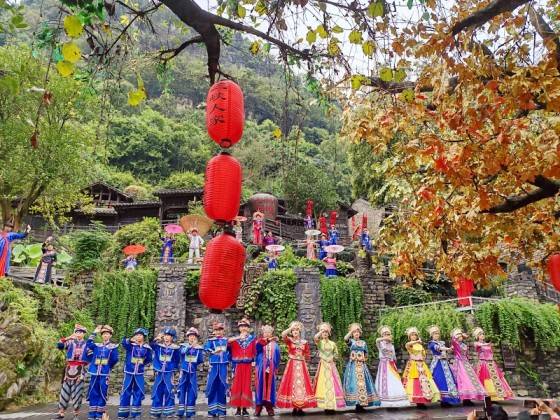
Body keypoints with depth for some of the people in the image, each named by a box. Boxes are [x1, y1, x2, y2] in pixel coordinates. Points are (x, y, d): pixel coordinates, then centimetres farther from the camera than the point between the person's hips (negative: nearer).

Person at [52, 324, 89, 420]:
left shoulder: (86, 344, 6)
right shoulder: (70, 342, 6)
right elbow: (59, 345, -10)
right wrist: (68, 338, -16)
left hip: (80, 370, -1)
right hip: (69, 369, 1)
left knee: (77, 391, 1)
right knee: (65, 390, 3)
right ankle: (61, 412, 13)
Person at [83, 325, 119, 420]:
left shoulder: (113, 346, 1)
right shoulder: (96, 346, 10)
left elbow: (115, 359, -4)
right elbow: (88, 343, -9)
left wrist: (108, 367, 1)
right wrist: (94, 332, -9)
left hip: (104, 374, -3)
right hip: (94, 372, 3)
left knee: (102, 393, 1)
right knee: (93, 393, 6)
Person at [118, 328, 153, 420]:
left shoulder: (147, 348, -1)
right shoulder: (130, 345, -6)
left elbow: (149, 359, 12)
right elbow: (123, 343, -30)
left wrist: (142, 364, 0)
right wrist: (130, 340, -49)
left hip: (139, 374, 2)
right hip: (129, 372, -2)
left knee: (138, 393, 6)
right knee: (125, 392, 2)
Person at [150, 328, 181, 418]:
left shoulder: (175, 348, -3)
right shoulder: (158, 345, 2)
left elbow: (177, 360, 5)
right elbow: (151, 345, -15)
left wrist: (174, 368, 0)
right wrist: (156, 339, -30)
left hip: (169, 373, -2)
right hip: (159, 373, 2)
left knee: (169, 392, -1)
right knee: (157, 392, 7)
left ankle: (169, 412, 7)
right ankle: (156, 412, 18)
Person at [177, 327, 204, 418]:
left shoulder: (199, 348, 5)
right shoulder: (184, 346, 3)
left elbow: (201, 360, -1)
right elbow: (183, 352, -21)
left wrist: (198, 350, -12)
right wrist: (191, 345, -32)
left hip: (193, 373, 0)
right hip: (184, 372, 0)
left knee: (192, 391, 1)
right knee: (182, 390, 1)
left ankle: (190, 411, 9)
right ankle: (181, 410, 9)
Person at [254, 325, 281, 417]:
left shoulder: (275, 344, 10)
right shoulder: (259, 342, 6)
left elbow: (277, 357, 10)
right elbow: (258, 344, -20)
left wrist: (276, 368, 3)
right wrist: (267, 340, -25)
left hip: (271, 368, 1)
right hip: (261, 368, -1)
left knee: (270, 387, 3)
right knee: (260, 386, -2)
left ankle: (270, 408, 9)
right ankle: (258, 407, 4)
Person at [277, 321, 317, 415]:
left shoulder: (304, 342, 9)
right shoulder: (289, 340, 3)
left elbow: (308, 356, 14)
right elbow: (283, 335, -20)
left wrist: (302, 357, -3)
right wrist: (291, 327, -19)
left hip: (301, 366, 2)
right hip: (292, 365, -2)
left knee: (302, 384, -3)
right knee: (292, 384, -6)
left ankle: (300, 408, 1)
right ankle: (294, 408, 0)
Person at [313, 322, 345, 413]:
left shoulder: (332, 343, 8)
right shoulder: (319, 342, -1)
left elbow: (336, 354, 15)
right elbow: (315, 337, -24)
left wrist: (332, 358, -1)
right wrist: (322, 330, -19)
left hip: (331, 365, 3)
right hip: (323, 365, -3)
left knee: (332, 384, -1)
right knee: (324, 384, -5)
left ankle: (332, 406, 3)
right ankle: (326, 406, -1)